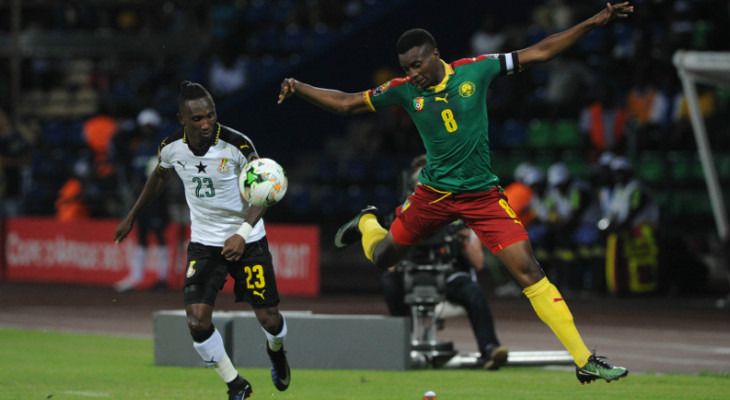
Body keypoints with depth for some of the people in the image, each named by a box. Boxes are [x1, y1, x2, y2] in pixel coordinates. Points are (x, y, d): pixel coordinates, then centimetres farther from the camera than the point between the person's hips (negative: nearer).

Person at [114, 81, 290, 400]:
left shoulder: (237, 145, -21)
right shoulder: (171, 147, -10)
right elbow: (160, 177, 13)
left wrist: (242, 233, -29)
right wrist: (131, 218, 22)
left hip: (246, 239, -2)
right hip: (204, 242, 2)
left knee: (268, 317, -1)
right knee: (198, 322, -14)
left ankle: (276, 350, 40)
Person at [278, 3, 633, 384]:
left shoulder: (474, 70, -9)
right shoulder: (404, 91, -6)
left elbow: (537, 52, -6)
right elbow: (346, 103, 3)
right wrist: (299, 88, -10)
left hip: (483, 194, -2)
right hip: (433, 193, 2)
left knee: (528, 269, -13)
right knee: (383, 257, 16)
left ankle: (584, 360, -13)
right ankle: (367, 222, 56)